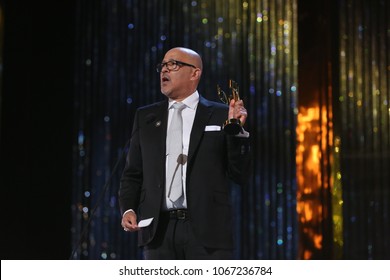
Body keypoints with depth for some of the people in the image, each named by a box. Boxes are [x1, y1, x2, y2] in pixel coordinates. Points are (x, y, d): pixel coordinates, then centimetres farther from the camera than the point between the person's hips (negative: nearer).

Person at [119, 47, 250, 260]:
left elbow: (239, 175, 2)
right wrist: (128, 209, -2)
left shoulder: (220, 115, 4)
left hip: (207, 230, -3)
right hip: (158, 229, 3)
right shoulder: (145, 117, 14)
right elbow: (132, 174, 15)